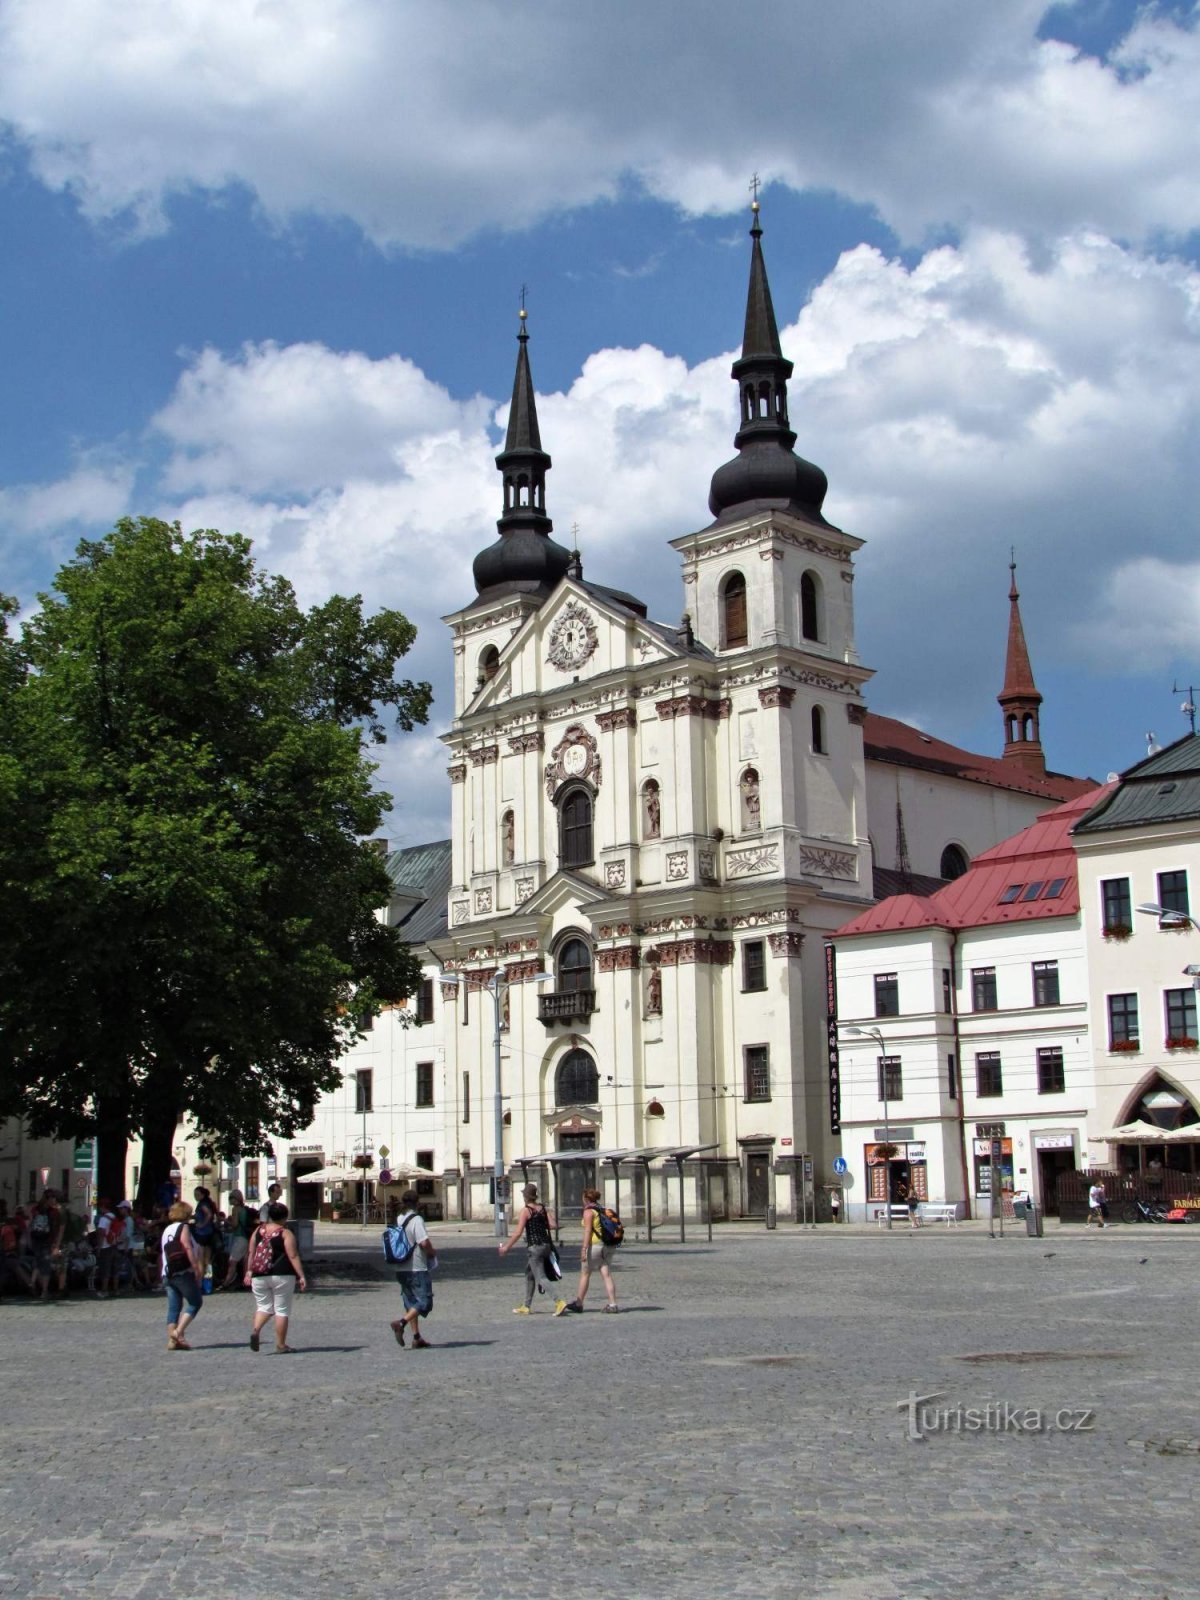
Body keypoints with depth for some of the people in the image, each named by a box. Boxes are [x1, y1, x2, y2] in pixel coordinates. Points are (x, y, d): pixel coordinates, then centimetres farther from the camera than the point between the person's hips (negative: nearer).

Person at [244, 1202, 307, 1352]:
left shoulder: (258, 1230, 7)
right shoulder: (286, 1233, -6)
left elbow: (251, 1253, 8)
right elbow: (293, 1256, -11)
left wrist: (249, 1272, 15)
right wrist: (301, 1276, -12)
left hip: (259, 1276, 4)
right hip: (282, 1275, -4)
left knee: (264, 1306, 16)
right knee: (282, 1309, 5)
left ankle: (255, 1329, -13)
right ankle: (280, 1345, 6)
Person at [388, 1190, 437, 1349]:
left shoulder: (398, 1220, 9)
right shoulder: (417, 1220, -14)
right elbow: (424, 1242, -23)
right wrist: (432, 1253, -3)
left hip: (401, 1269, 8)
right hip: (417, 1268, -8)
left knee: (411, 1303, 13)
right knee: (424, 1302, -4)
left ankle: (417, 1338, 12)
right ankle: (401, 1323, -22)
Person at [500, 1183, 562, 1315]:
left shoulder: (526, 1211, -11)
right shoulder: (542, 1208, 7)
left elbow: (518, 1232, -15)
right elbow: (552, 1225, 2)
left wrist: (507, 1247, -7)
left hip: (534, 1247, -8)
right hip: (546, 1244, 8)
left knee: (541, 1278, -9)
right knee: (529, 1275, 19)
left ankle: (558, 1301, -23)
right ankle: (527, 1306, 25)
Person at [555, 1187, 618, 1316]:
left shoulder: (588, 1211, -8)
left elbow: (588, 1230, -16)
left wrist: (584, 1249, -20)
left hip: (594, 1245, -7)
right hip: (607, 1246, 7)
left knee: (584, 1275, 6)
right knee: (606, 1275, 2)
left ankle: (578, 1303, 14)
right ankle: (613, 1304, -8)